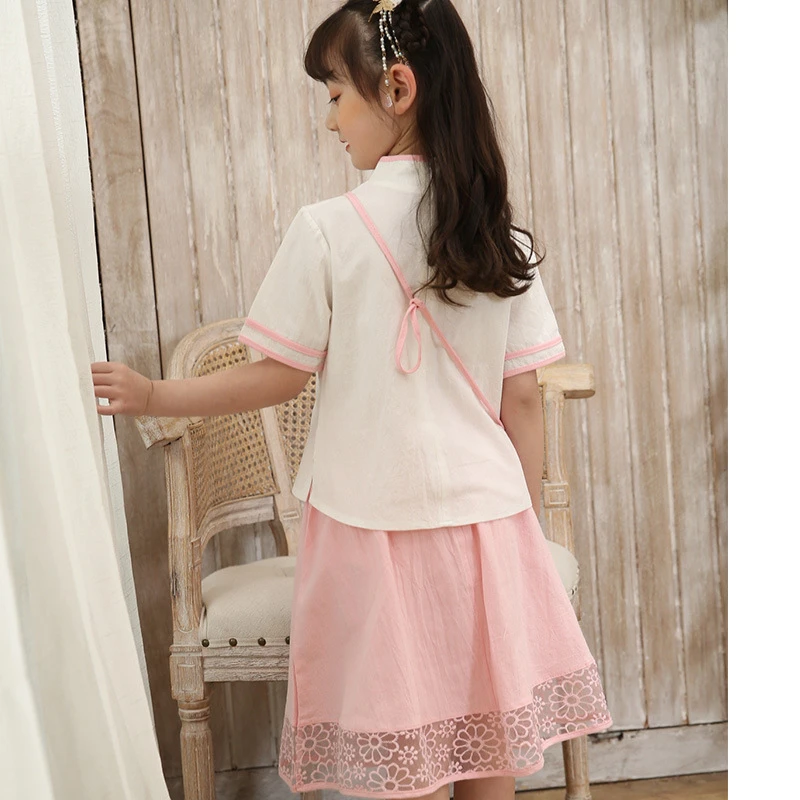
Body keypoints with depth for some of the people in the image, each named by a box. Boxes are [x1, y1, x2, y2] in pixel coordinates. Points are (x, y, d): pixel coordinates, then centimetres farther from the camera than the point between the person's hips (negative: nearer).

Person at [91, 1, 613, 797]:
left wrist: (151, 395, 8)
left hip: (376, 524, -4)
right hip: (486, 519, 4)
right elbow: (521, 397, 2)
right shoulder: (502, 237, 0)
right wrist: (526, 530, 12)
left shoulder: (327, 230, -12)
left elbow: (279, 376, -6)